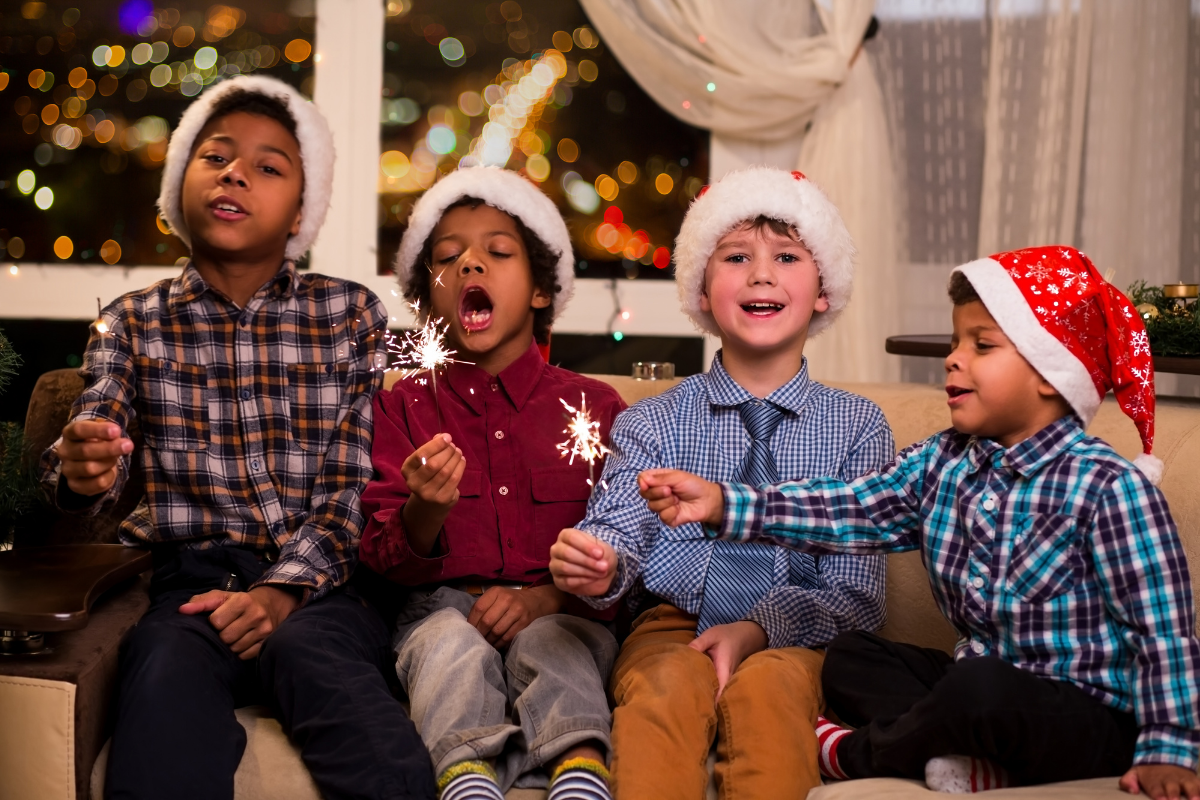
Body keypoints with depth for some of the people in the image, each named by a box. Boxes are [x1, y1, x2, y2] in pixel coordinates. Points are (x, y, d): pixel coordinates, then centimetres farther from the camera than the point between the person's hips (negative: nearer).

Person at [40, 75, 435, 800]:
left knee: (303, 647, -33)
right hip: (187, 582, 0)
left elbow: (353, 487, 3)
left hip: (318, 585, 0)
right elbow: (91, 459, 0)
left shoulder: (352, 315, 9)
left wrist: (283, 593, -13)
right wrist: (79, 470, -25)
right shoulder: (134, 325, 12)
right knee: (166, 668, -32)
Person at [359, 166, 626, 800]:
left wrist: (543, 598, -15)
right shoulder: (401, 408, 12)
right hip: (442, 607, 0)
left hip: (559, 612, 0)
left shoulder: (593, 407, 10)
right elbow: (385, 561, 3)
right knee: (451, 642, -34)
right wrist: (424, 512, -22)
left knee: (551, 643, -34)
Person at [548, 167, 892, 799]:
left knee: (766, 684, -33)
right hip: (675, 626, 1)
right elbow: (618, 526, -3)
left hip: (794, 637, 0)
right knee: (664, 684, -32)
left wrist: (760, 628, -16)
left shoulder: (857, 426, 9)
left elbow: (856, 594, 2)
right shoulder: (653, 422, 11)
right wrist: (598, 565, -29)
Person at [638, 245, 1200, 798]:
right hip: (985, 691, 7)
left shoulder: (1110, 488, -16)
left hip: (1092, 721, -7)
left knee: (979, 689, -35)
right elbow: (849, 511, -8)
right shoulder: (942, 462, 2)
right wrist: (723, 505, -19)